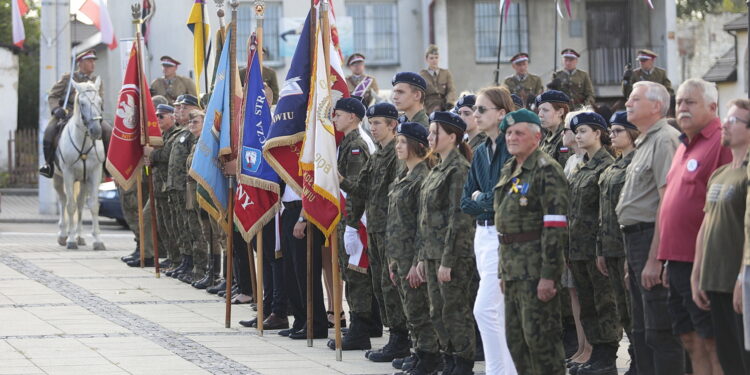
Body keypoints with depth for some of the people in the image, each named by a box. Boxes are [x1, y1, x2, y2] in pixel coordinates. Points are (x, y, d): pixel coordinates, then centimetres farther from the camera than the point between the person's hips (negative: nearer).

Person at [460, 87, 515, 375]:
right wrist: (486, 202, -6)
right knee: (502, 312, 11)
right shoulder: (481, 153, 14)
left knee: (485, 308, -15)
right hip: (483, 235, 9)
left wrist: (480, 199, -3)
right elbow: (466, 202, 12)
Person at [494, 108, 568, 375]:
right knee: (516, 338, 12)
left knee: (540, 336, -8)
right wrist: (503, 270, 18)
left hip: (535, 267, -9)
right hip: (512, 267, 9)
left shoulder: (547, 170, -11)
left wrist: (548, 274, -22)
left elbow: (555, 226, -18)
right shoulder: (509, 172, 17)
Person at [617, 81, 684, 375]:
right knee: (642, 332, 13)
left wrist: (654, 259, -24)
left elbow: (667, 203, -21)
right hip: (636, 239, 11)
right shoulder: (644, 143, 19)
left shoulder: (665, 140, -13)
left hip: (653, 238, -11)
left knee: (659, 332, -10)